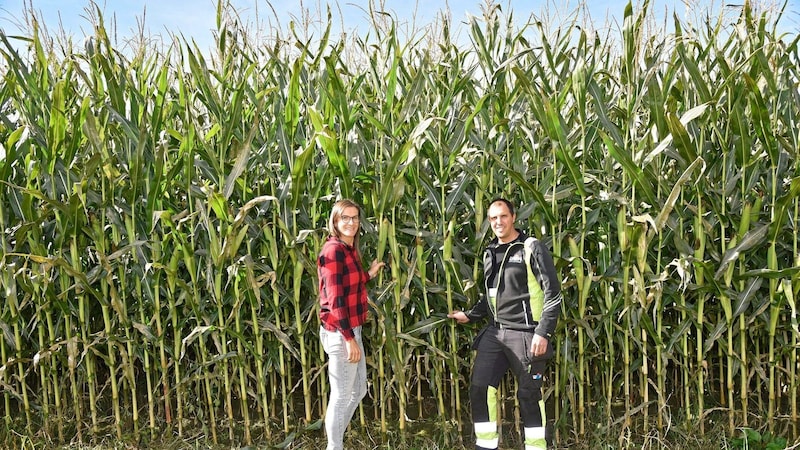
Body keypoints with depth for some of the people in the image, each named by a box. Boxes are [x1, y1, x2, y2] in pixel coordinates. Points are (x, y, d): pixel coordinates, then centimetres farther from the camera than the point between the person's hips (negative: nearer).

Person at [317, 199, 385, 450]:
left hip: (352, 329, 10)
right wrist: (349, 338, -21)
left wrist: (369, 274, 11)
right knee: (341, 396, 3)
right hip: (339, 333, -10)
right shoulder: (333, 250, -17)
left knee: (359, 390, 21)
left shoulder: (351, 249, 11)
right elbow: (335, 298, -21)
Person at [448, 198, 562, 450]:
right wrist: (470, 316, 12)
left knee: (528, 396, 3)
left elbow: (553, 294, -10)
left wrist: (543, 332, -17)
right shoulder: (490, 252, 12)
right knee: (479, 389, 2)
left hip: (525, 333, -6)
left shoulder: (532, 248, -7)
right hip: (494, 332, 6)